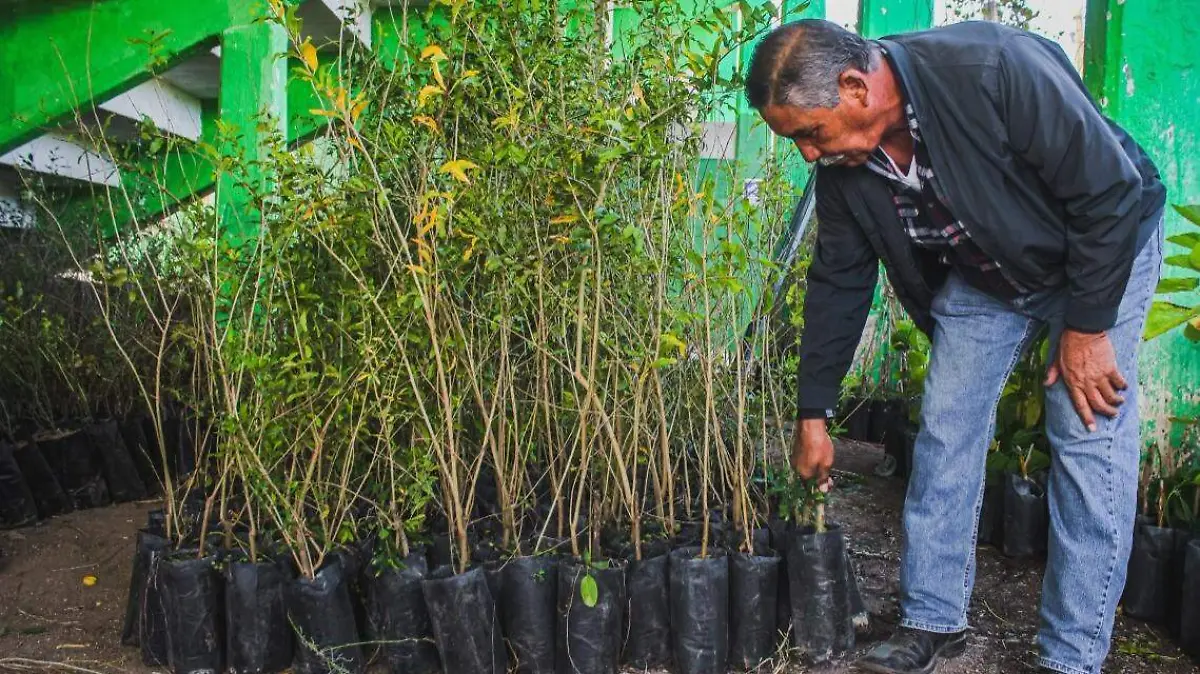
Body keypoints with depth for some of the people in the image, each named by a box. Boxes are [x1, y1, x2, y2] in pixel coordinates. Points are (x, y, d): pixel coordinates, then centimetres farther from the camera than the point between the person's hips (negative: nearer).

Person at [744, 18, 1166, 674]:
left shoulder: (998, 69, -36)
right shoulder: (842, 163, -17)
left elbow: (1112, 191, -27)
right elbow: (837, 282, -6)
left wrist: (1087, 326, -21)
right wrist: (814, 414, -2)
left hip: (1100, 252, -5)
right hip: (980, 273, 5)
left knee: (1088, 441, -9)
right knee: (944, 433, 0)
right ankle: (933, 620, 15)